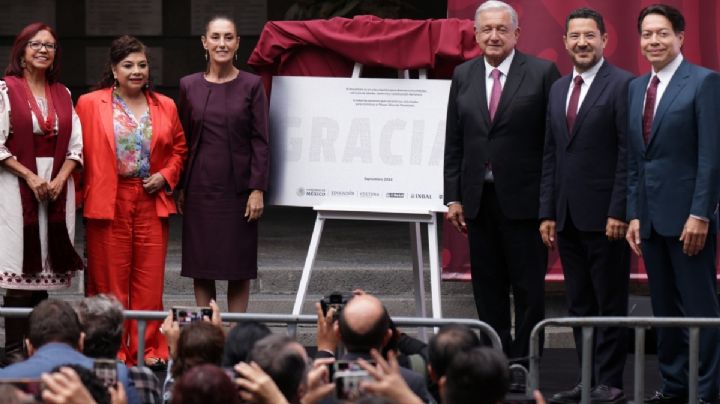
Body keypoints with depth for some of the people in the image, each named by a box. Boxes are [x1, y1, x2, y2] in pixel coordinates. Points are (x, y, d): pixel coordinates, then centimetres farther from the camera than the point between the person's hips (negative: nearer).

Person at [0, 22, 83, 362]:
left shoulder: (63, 94, 13)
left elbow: (76, 145, 10)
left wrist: (60, 178, -6)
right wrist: (30, 176, -13)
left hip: (57, 185, 4)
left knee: (46, 267, 2)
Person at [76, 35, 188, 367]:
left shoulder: (165, 107, 10)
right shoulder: (90, 104, 1)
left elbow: (179, 149, 17)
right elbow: (80, 152, 0)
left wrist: (166, 176, 0)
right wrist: (83, 195, -6)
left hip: (152, 202, 3)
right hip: (108, 203, -3)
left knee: (150, 280, 2)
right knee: (110, 279, 0)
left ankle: (147, 349, 9)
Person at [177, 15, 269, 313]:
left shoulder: (251, 85, 0)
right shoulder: (189, 86, 5)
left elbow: (260, 141, -2)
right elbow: (182, 141, 9)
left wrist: (258, 189, -9)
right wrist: (179, 188, 4)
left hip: (238, 186, -2)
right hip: (200, 188, 2)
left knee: (238, 267, 2)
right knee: (201, 267, 3)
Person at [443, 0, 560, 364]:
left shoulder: (541, 73, -3)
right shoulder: (463, 76, 10)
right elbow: (453, 142, 11)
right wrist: (453, 197, 5)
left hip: (523, 198, -4)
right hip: (479, 198, 4)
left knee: (528, 289, -1)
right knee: (487, 289, 8)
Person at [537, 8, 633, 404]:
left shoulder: (621, 85, -7)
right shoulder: (558, 89, 15)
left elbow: (629, 153, -11)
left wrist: (618, 212, -16)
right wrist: (547, 212, 11)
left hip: (604, 215, -7)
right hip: (567, 217, 7)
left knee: (610, 304, 0)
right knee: (579, 305, 9)